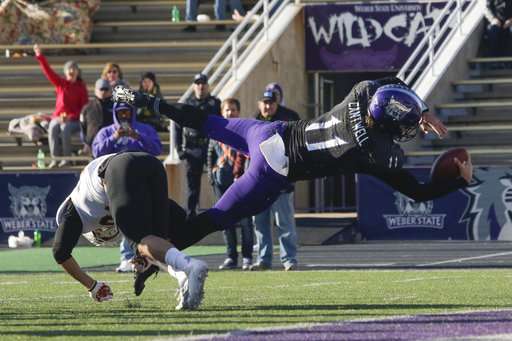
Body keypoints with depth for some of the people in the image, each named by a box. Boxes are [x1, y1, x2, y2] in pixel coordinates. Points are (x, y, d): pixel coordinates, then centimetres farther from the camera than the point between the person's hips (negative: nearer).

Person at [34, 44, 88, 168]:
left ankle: (67, 158, -29)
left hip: (74, 120, -2)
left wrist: (70, 117, -15)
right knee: (53, 128, -32)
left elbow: (85, 107, -2)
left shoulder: (81, 87, 2)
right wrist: (40, 56, -10)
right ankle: (54, 159, -35)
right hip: (58, 117, 2)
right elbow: (48, 71, 1)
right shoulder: (60, 83, 9)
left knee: (65, 128, -36)